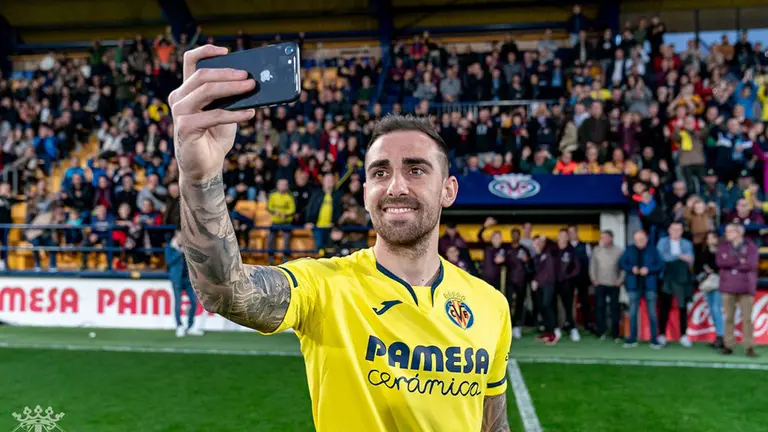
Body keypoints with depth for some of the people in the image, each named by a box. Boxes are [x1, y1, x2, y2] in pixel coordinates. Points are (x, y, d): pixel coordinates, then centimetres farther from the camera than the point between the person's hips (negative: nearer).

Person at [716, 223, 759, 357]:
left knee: (747, 318, -3)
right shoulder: (723, 247, 9)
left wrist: (730, 264, -9)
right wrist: (739, 261, -13)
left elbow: (751, 265, -13)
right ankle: (728, 346, 7)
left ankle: (749, 347, 1)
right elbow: (720, 262, -7)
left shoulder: (751, 247, 1)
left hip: (745, 287, -2)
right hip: (728, 287, 2)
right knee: (729, 317, 2)